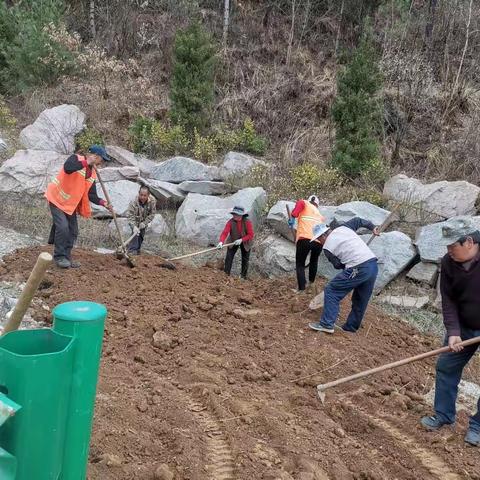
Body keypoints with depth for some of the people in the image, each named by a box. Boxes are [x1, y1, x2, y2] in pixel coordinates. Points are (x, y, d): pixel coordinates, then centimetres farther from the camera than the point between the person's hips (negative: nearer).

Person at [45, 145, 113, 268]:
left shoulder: (92, 174, 5)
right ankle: (59, 257, -6)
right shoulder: (76, 159, -15)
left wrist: (103, 203, -13)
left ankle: (66, 257, 15)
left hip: (71, 204, 8)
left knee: (73, 231, 5)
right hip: (57, 199, -8)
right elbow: (67, 168, -38)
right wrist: (86, 162, -32)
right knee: (63, 227, -17)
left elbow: (91, 195, 2)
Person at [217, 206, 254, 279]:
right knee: (228, 258, -4)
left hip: (245, 242, -1)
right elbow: (225, 232, -31)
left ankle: (244, 276, 26)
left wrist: (241, 240, -35)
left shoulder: (247, 222, -24)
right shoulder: (230, 222, -21)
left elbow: (250, 235, -24)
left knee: (245, 260, 9)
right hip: (233, 241, 1)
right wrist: (221, 242, -47)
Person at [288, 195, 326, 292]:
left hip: (305, 239, -4)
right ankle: (311, 282, 35)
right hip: (319, 240, 4)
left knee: (300, 264, 8)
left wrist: (293, 216, -10)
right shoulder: (320, 215, 29)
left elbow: (300, 203, -7)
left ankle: (302, 288, -1)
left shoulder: (304, 203, 17)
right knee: (314, 261, 31)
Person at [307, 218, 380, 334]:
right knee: (361, 299, 19)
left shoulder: (327, 247, 1)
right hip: (374, 265, 8)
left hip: (358, 269, -7)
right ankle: (351, 327, 29)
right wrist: (372, 227, 38)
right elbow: (358, 221, 26)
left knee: (331, 291, 4)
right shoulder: (343, 228, 16)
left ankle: (327, 324, 0)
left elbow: (338, 265, 7)